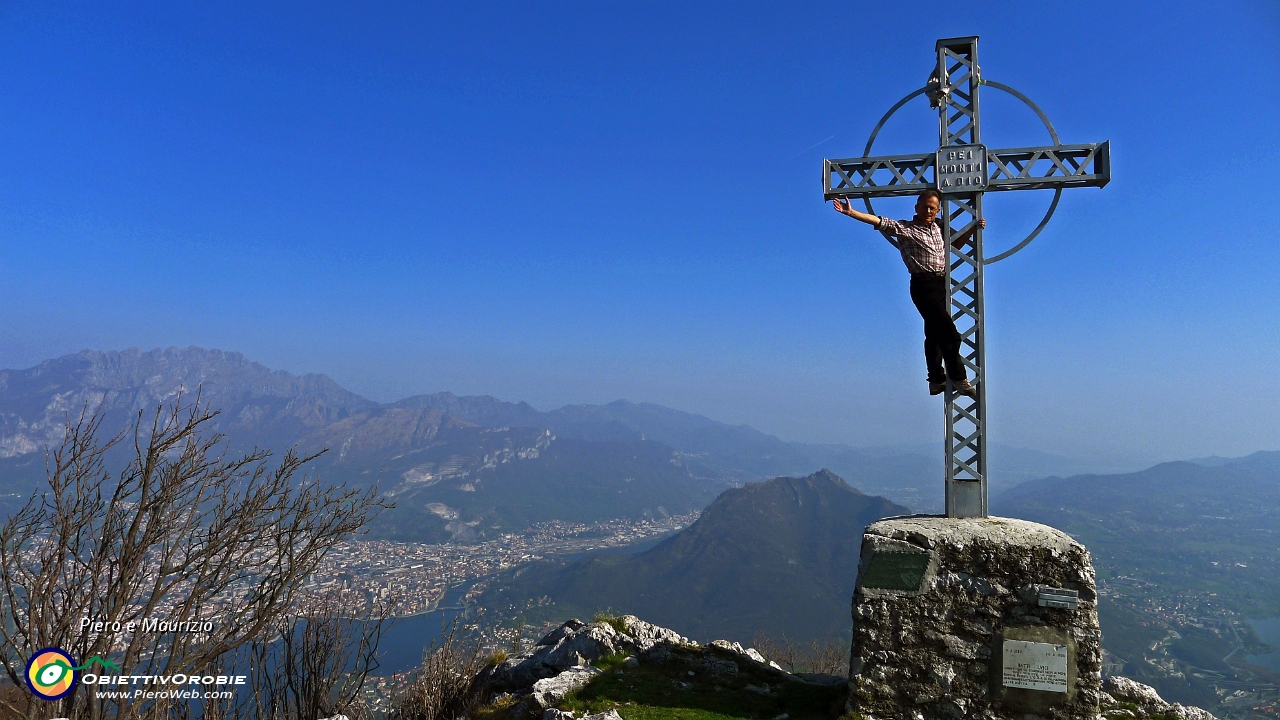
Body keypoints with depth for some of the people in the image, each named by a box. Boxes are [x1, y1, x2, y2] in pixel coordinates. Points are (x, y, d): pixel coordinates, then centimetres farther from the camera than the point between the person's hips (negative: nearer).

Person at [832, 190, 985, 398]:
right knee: (950, 333, -13)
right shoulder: (906, 228, -3)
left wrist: (973, 229, 17)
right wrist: (851, 212, -22)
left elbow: (956, 243, 32)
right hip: (923, 285, -7)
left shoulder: (939, 229, 16)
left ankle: (937, 380, 22)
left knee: (935, 333, 14)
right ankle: (959, 379, -5)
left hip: (941, 284, 7)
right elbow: (880, 222, -13)